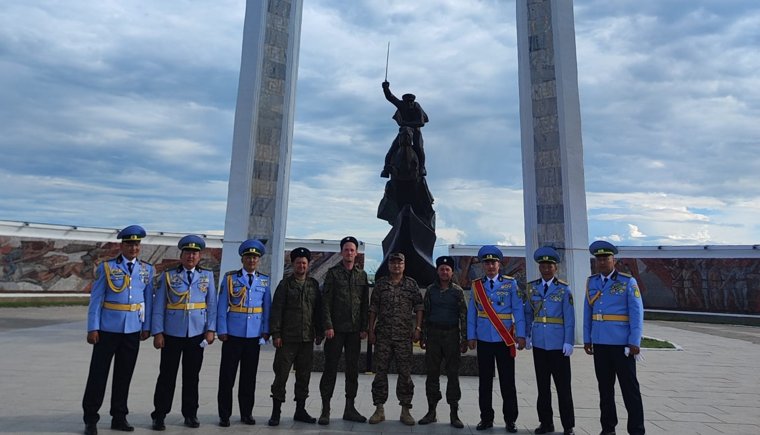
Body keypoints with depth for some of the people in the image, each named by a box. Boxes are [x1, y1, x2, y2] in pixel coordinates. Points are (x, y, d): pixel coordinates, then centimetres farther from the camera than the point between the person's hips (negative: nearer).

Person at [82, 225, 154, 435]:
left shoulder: (147, 269, 4)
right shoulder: (106, 267, -3)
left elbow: (148, 299, 6)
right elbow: (95, 299, -4)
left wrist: (146, 327, 3)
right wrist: (92, 328, -7)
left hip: (133, 330, 3)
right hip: (108, 329, -2)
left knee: (124, 376, 12)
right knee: (98, 374, 5)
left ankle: (119, 417, 25)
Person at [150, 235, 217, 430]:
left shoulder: (207, 276, 5)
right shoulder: (168, 276, 2)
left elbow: (212, 305, 4)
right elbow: (159, 306, 0)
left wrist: (210, 330, -3)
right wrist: (157, 332, -7)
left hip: (197, 334, 1)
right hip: (172, 334, -1)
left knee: (192, 376, 10)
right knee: (167, 375, 6)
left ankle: (190, 414, 23)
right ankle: (159, 416, 19)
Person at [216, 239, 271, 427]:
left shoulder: (264, 281, 6)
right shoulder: (230, 278, 0)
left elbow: (267, 308, 8)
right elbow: (222, 306, -1)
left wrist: (266, 330, 2)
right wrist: (222, 330, -6)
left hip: (255, 335, 2)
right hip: (233, 334, -2)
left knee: (249, 376, 10)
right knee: (227, 376, 5)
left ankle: (246, 413, 24)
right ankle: (224, 415, 18)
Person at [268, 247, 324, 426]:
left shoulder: (314, 284, 9)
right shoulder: (285, 284, -1)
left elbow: (318, 310, 11)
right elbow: (276, 310, -4)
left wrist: (319, 332, 7)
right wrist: (276, 334, -10)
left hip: (307, 338, 4)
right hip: (287, 338, -3)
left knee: (304, 376, 10)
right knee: (281, 375, 2)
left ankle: (300, 410, 23)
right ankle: (276, 412, 15)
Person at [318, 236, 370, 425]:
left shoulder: (362, 275, 9)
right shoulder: (333, 273, 0)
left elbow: (365, 303, 9)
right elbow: (326, 302, -5)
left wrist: (364, 328, 3)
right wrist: (328, 326, -13)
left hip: (355, 330, 4)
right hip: (336, 329, -3)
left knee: (353, 370, 9)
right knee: (330, 368, 1)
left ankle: (350, 408, 20)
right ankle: (325, 409, 10)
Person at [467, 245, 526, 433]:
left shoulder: (510, 283, 0)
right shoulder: (476, 285, 5)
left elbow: (518, 310, -2)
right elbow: (472, 312, 6)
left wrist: (520, 335, -7)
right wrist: (471, 336, 2)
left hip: (505, 339, -2)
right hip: (484, 339, 2)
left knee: (507, 381, 5)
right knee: (484, 381, 9)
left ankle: (510, 420, 17)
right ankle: (486, 418, 21)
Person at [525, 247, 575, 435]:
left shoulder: (564, 289, -3)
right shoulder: (532, 288, 6)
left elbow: (569, 318, -6)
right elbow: (528, 313, 9)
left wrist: (568, 342, -11)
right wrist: (526, 335, 2)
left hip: (558, 344, -3)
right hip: (539, 343, 3)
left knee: (563, 386, 4)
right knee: (542, 385, 11)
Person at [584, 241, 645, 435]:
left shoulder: (628, 282, -5)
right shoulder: (591, 282, 7)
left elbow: (637, 313, -8)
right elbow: (587, 313, 9)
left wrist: (634, 342, -13)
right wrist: (587, 339, 8)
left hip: (622, 343, -4)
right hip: (600, 343, 4)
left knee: (629, 387, 4)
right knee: (605, 386, 13)